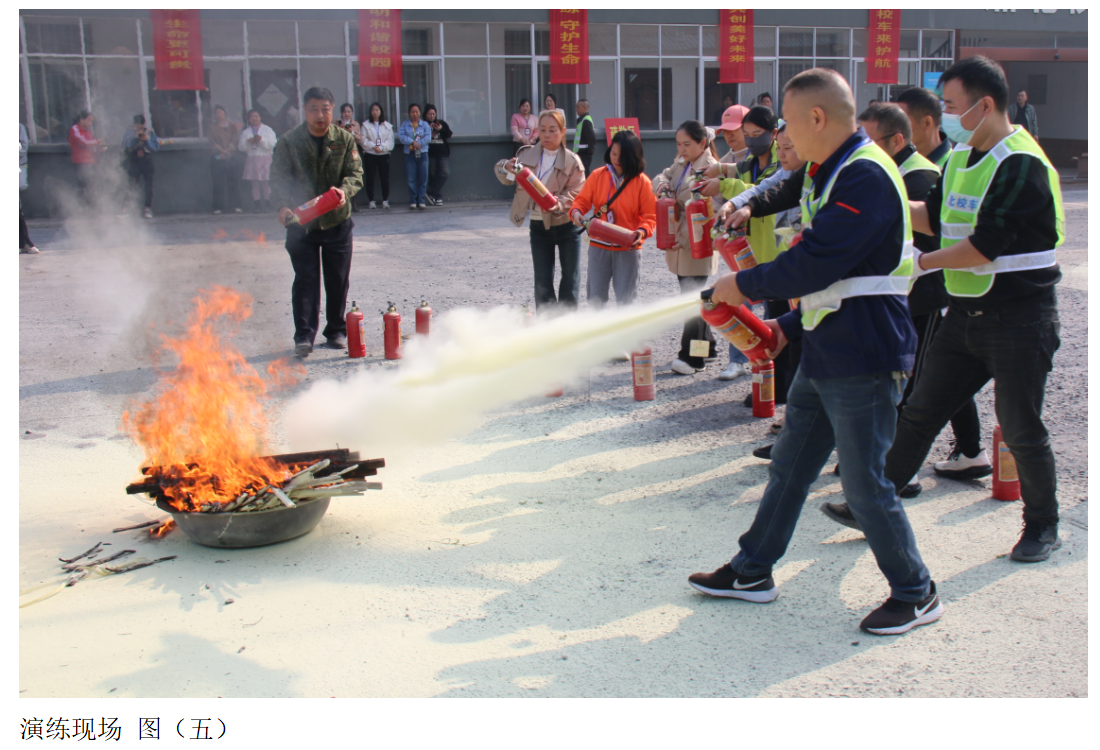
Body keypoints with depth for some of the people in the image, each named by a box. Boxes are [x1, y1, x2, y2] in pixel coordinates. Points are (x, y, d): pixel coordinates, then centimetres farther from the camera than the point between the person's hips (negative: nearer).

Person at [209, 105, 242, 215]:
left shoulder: (232, 126, 12)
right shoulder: (212, 128, 11)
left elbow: (234, 141, 4)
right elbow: (213, 143, 2)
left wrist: (227, 151, -11)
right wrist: (222, 151, -14)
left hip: (230, 156, 0)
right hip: (217, 158, 0)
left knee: (234, 180, -5)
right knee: (219, 182, -5)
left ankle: (236, 206, -2)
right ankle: (219, 207, -5)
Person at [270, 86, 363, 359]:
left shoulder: (345, 139, 1)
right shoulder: (288, 142, -3)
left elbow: (355, 173, -2)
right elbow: (279, 178, -6)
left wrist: (344, 190, -25)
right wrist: (284, 206, -25)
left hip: (337, 221, 2)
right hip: (301, 222, -2)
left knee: (338, 280, 9)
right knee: (305, 279, -4)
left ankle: (336, 331, 24)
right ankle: (304, 336, -1)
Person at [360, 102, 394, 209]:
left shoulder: (387, 126, 8)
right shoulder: (365, 125, 5)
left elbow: (390, 141, 1)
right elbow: (363, 140, -3)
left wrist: (382, 147, -14)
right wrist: (373, 146, -15)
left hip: (384, 155, 1)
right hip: (369, 155, -1)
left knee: (385, 179, 0)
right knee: (370, 179, 1)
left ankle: (385, 200, 8)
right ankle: (371, 200, 7)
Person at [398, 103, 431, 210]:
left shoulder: (424, 124, 9)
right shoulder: (405, 124, 9)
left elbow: (428, 137, -4)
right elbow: (401, 136, -5)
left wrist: (418, 143, -16)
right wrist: (412, 142, -16)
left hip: (422, 154, 0)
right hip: (409, 154, 0)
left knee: (423, 178, -2)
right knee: (411, 179, -1)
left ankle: (422, 201, 2)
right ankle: (413, 201, 4)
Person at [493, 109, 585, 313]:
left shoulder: (572, 161, -9)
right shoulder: (527, 155, 0)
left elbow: (576, 194, -15)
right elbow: (506, 178, 5)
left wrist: (558, 204, -35)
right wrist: (507, 168, -19)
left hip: (566, 226, -2)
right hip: (538, 226, 2)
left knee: (570, 280, 8)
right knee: (542, 281, 7)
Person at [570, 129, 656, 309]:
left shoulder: (642, 182, -4)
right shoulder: (597, 176, 1)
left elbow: (650, 215, -5)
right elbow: (583, 200, 4)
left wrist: (643, 231, -24)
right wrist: (576, 212, -18)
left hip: (628, 249, -2)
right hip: (598, 247, 2)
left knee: (625, 299, 5)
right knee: (595, 297, 6)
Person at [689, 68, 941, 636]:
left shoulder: (866, 177, -19)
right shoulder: (835, 173, 14)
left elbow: (814, 264, -25)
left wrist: (745, 285, -11)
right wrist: (789, 327, 13)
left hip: (863, 359, -10)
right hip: (824, 355, 10)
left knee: (865, 485, -1)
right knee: (789, 465, 16)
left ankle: (915, 594, 17)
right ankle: (752, 572, 28)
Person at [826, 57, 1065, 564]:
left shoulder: (1022, 165, -18)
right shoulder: (961, 157, 9)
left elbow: (985, 246, -23)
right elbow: (936, 218, 16)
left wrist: (923, 262, -12)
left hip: (1019, 318, -8)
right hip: (965, 313, 8)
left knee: (1021, 430, 4)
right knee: (920, 412, 9)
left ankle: (1043, 526, 24)